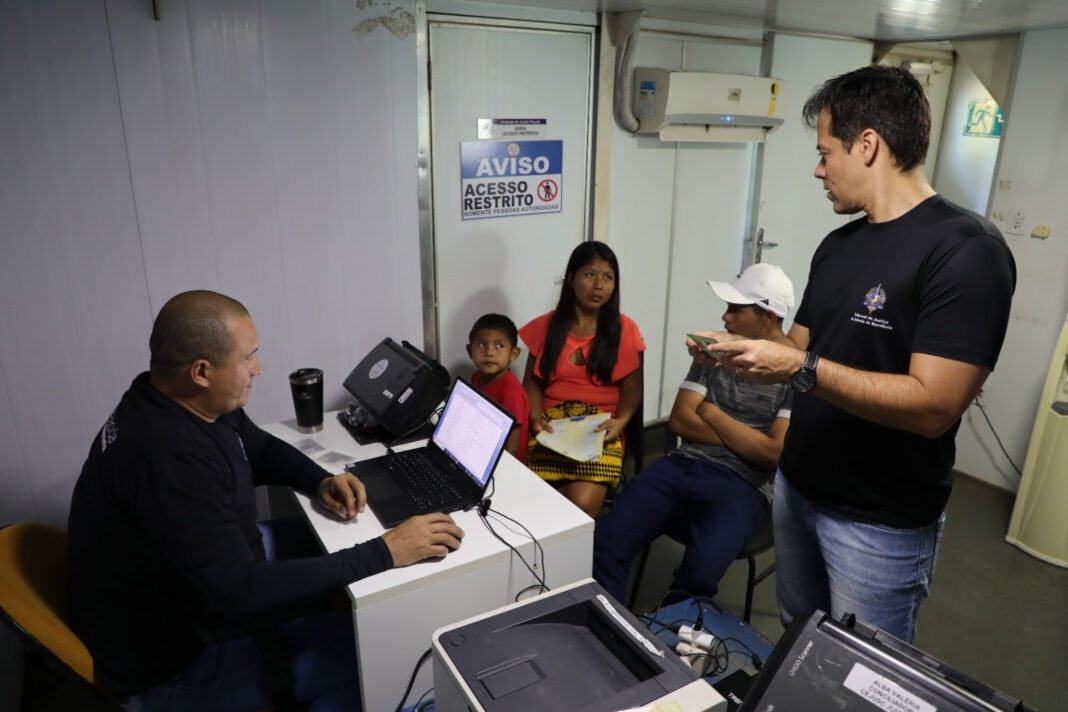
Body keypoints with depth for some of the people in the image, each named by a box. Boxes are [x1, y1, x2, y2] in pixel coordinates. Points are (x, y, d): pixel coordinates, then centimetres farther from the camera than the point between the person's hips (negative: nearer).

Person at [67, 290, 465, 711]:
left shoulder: (189, 404, -7)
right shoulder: (169, 459, -35)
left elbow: (261, 449, 12)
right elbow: (245, 595, -37)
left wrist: (320, 482, -7)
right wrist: (384, 553, -33)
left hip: (187, 598, 10)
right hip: (166, 669, -9)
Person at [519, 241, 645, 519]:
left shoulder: (624, 329, 5)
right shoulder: (545, 326, 9)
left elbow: (632, 388, 5)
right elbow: (532, 382, 12)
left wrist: (620, 421, -14)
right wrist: (536, 418, -6)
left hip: (600, 428, -1)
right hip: (552, 425, 1)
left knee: (583, 505, -25)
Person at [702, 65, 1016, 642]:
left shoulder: (964, 250, -19)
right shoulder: (836, 245, 6)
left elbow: (933, 405, -26)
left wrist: (802, 370, -29)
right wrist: (740, 349, -5)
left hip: (881, 523, -7)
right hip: (796, 487, 7)